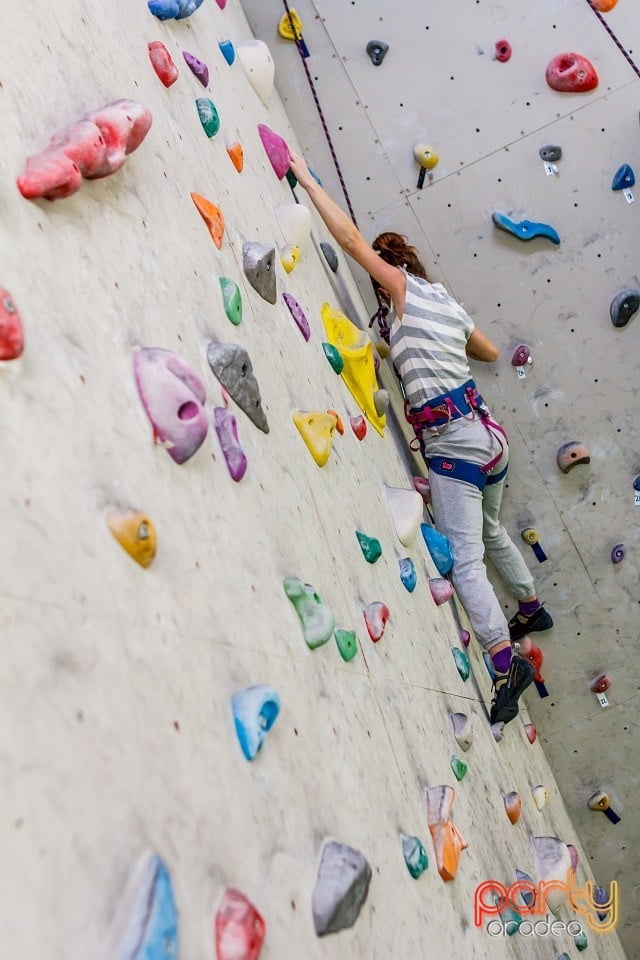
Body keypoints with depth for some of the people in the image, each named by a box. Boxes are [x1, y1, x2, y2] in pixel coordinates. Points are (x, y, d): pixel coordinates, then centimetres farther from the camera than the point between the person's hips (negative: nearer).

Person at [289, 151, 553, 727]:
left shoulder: (403, 287, -3)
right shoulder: (446, 301, 17)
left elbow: (350, 236, -8)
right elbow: (490, 353, 30)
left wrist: (306, 178, 0)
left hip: (451, 442, -9)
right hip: (488, 434, 9)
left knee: (464, 561, -9)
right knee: (490, 533, 28)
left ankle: (505, 660, -12)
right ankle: (531, 608, 46)